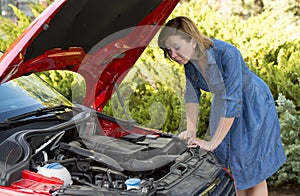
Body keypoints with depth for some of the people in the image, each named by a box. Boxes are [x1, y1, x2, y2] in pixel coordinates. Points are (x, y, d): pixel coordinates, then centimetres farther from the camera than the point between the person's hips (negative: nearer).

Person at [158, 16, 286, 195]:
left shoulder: (227, 54, -37)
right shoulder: (189, 59, -15)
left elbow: (232, 103, -36)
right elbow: (192, 94, 0)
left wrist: (212, 143, -33)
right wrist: (191, 130, -6)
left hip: (253, 105, -6)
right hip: (222, 104, 6)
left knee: (254, 171, 1)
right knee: (233, 168, 15)